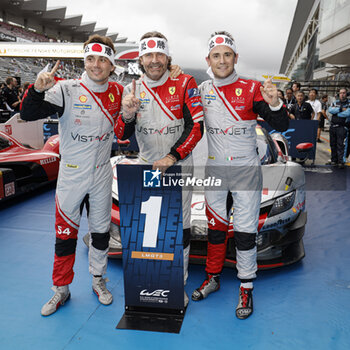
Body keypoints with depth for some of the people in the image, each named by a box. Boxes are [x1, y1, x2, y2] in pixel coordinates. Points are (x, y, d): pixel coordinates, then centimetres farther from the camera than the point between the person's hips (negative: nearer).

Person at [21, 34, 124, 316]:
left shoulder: (118, 93, 1)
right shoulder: (67, 90, -11)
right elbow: (29, 114, -20)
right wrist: (38, 90, -38)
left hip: (102, 176, 3)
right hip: (71, 175, -2)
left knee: (101, 231, 14)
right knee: (65, 233, 7)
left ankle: (98, 280, 35)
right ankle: (62, 289, 26)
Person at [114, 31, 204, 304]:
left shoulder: (185, 84, -6)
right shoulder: (132, 90, 3)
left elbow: (196, 127, -10)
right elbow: (122, 135, 0)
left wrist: (172, 157, -18)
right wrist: (127, 114, -21)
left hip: (179, 166, -2)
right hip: (147, 166, 3)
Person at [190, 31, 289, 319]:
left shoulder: (251, 89, -7)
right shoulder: (202, 90, 4)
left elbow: (281, 126, -9)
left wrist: (274, 104, -31)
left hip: (245, 169, -3)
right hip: (213, 169, 3)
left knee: (245, 230, 1)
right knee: (215, 226, 14)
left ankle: (246, 288, 16)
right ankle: (213, 278, 30)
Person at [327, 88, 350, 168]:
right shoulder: (335, 102, 15)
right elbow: (330, 110, -4)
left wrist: (336, 112, -5)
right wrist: (341, 109, -12)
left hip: (343, 127, -5)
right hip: (333, 126, 5)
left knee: (341, 145, -11)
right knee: (333, 144, 10)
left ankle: (341, 162, -10)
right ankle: (334, 160, 19)